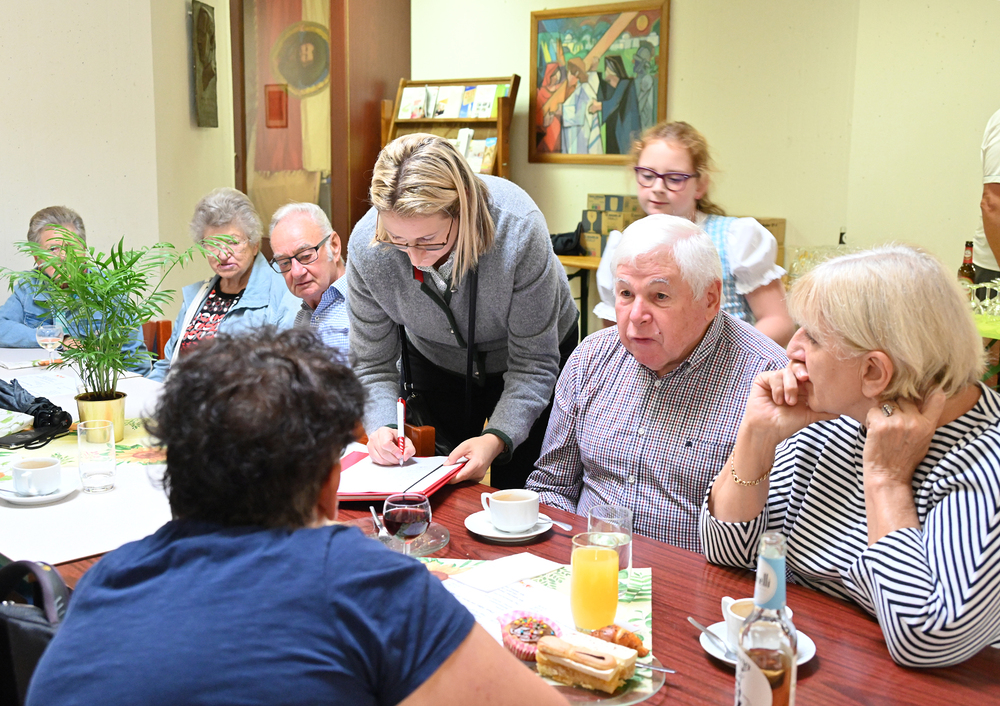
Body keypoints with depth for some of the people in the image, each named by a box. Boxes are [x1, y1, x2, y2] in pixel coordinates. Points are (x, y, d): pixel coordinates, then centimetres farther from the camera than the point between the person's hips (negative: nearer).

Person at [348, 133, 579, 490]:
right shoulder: (366, 245, -29)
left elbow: (533, 364, -28)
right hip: (438, 363, 2)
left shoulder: (519, 231, -38)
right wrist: (382, 426, -35)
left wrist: (497, 439, -42)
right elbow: (371, 364, -17)